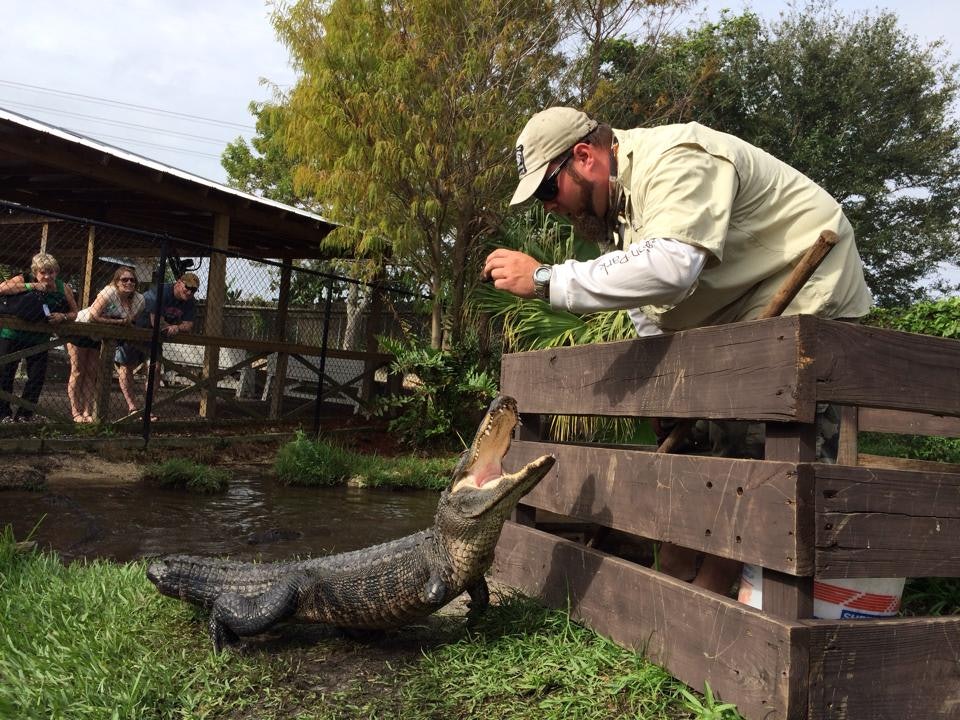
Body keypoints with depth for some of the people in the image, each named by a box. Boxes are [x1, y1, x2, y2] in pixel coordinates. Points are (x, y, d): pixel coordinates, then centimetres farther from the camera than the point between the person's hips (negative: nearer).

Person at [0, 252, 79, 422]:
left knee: (37, 376, 1)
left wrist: (62, 316, -18)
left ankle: (24, 414, 15)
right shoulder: (24, 280, -12)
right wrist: (32, 286, -32)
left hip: (39, 339, 3)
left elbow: (74, 312, 4)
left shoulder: (64, 289, -4)